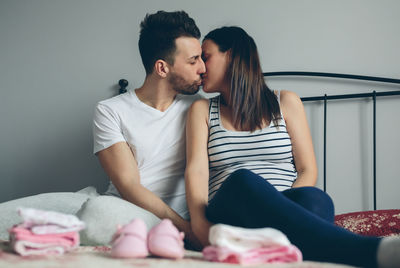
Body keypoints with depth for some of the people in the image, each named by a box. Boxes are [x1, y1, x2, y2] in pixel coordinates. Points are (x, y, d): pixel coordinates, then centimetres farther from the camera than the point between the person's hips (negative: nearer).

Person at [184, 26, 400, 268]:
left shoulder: (286, 103, 19)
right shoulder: (202, 110, 21)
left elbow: (308, 170, 8)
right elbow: (196, 170, 3)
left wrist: (287, 211, -14)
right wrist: (199, 222, -18)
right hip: (226, 212, -1)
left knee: (315, 199, -34)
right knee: (242, 181, -36)